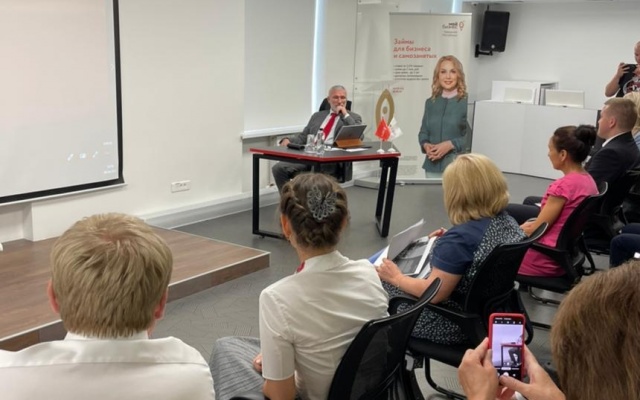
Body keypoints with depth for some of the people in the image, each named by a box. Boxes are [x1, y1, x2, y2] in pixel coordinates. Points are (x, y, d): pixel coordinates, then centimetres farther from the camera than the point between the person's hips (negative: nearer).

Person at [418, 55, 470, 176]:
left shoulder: (466, 102, -3)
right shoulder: (430, 102, 13)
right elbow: (423, 132, 16)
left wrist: (450, 144, -17)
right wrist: (426, 145, -5)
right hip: (433, 166, 4)